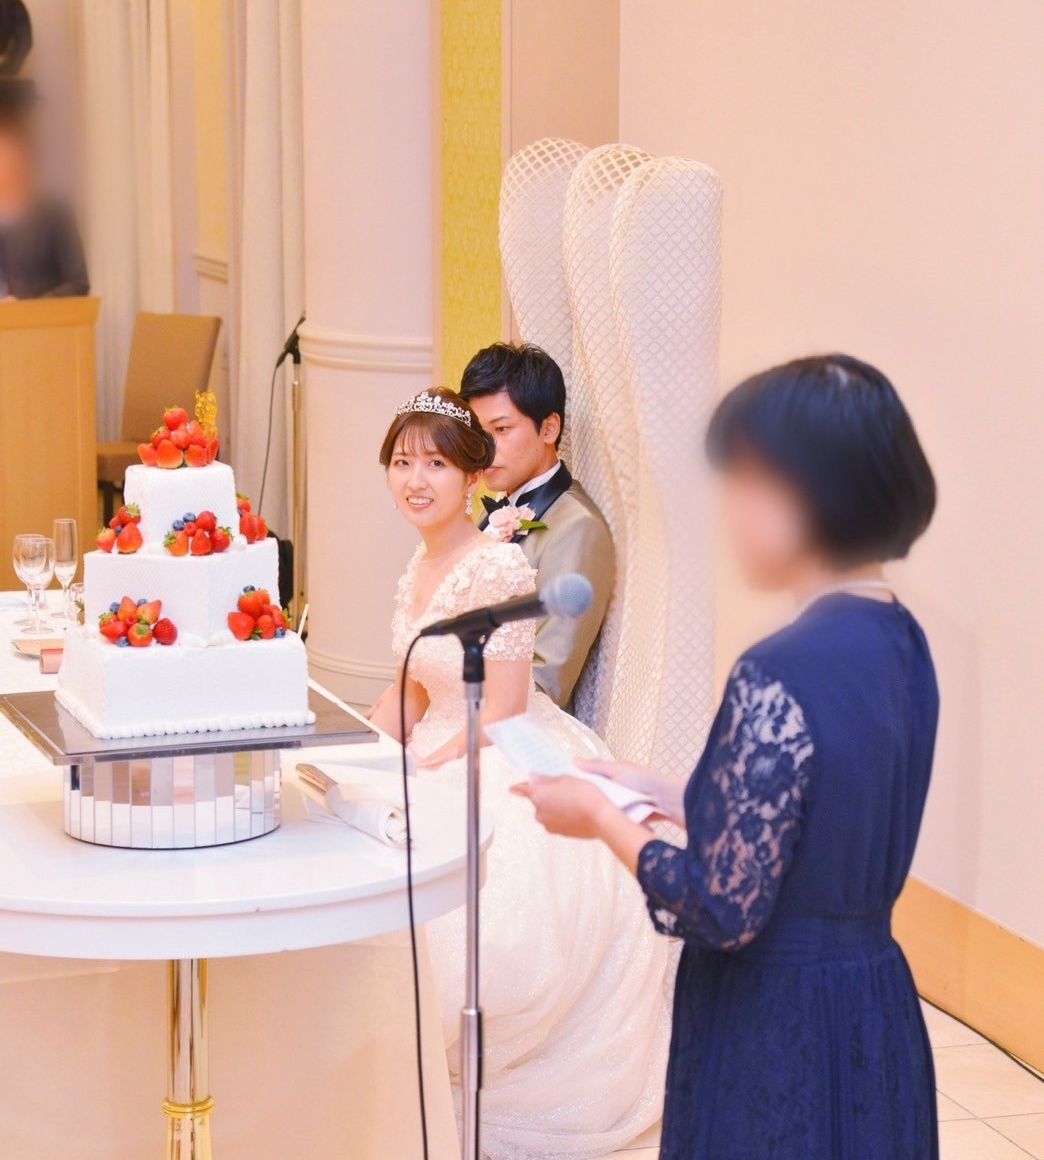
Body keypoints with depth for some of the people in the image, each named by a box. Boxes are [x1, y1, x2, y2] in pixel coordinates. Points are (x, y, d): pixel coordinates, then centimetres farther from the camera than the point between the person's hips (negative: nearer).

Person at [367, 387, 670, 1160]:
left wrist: (414, 778, -17)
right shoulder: (421, 566, 8)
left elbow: (500, 712, -18)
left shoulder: (499, 567, -18)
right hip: (449, 764, 8)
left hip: (510, 782, -8)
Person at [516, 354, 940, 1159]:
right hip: (871, 1010, 8)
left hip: (781, 1033, -8)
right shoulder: (899, 641, 3)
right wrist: (653, 791, 13)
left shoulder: (784, 675, -24)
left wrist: (598, 817, -7)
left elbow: (722, 910, -21)